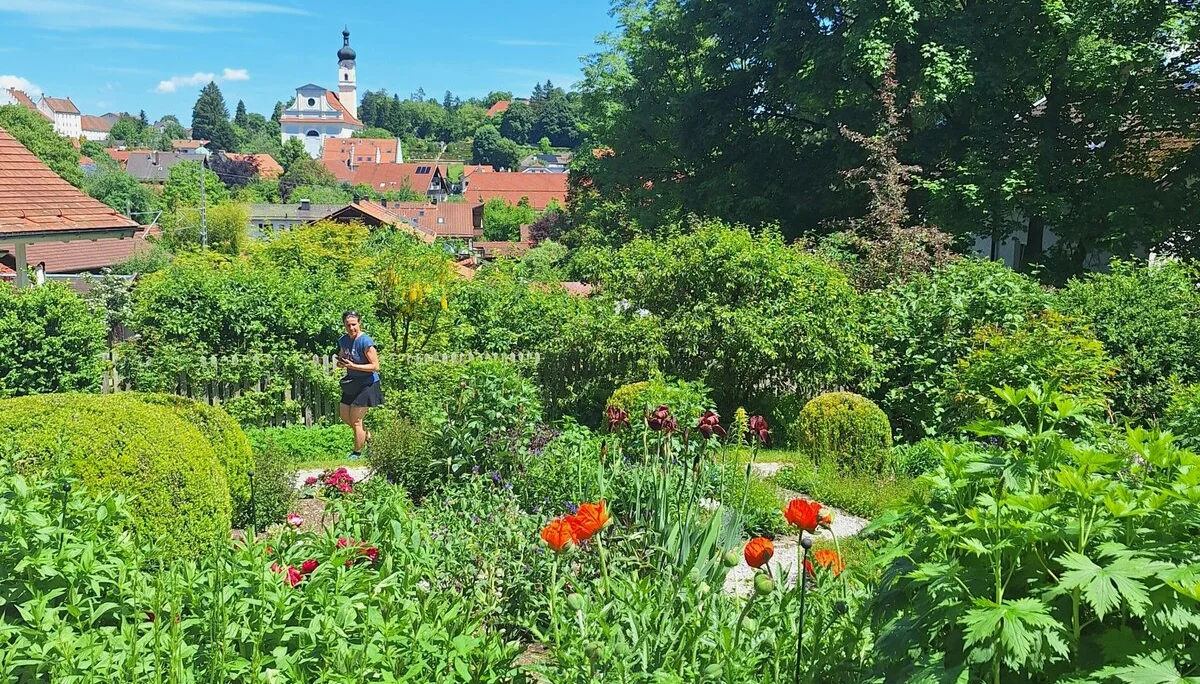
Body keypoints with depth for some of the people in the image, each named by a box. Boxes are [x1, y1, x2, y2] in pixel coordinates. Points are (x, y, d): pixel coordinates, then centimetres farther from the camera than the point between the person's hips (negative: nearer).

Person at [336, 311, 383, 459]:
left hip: (367, 384, -8)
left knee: (356, 420, -2)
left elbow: (375, 366, -22)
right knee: (345, 417, 13)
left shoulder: (366, 342, -20)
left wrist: (353, 366, -26)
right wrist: (341, 363, -4)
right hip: (352, 383, 8)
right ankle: (368, 437, 33)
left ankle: (357, 453, 16)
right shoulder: (343, 340, 3)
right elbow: (341, 358, 21)